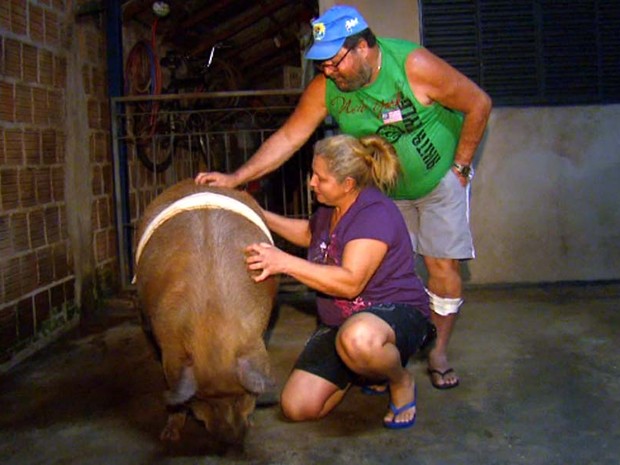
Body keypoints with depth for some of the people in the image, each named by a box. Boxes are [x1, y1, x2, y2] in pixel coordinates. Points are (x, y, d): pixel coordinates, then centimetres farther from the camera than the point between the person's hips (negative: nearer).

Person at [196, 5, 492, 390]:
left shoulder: (414, 66, -28)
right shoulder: (325, 88, -17)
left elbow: (478, 104, -19)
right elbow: (288, 137, -16)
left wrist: (461, 166, -13)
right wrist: (235, 178, -24)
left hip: (438, 180, -3)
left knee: (443, 265, -3)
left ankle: (438, 353, 14)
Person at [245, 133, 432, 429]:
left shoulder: (376, 213, -21)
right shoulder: (329, 208, 8)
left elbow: (351, 282, -31)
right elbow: (308, 233, 33)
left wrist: (285, 263, -32)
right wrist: (263, 217, 21)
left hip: (395, 313, -8)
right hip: (339, 322, 9)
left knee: (358, 338, -47)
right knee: (297, 407, -9)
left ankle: (401, 382, -11)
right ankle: (366, 368, 17)